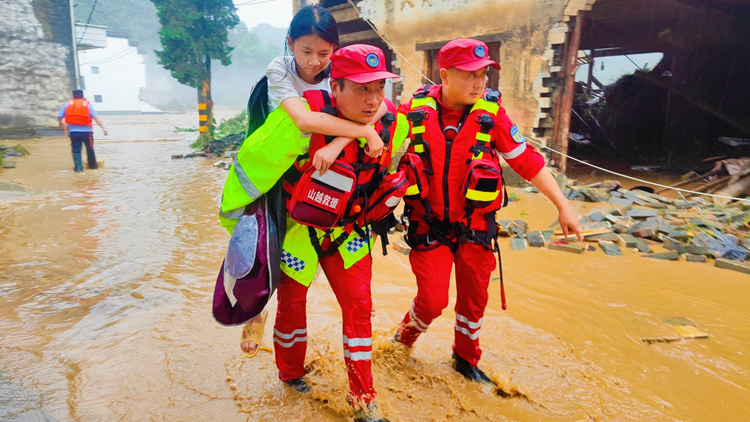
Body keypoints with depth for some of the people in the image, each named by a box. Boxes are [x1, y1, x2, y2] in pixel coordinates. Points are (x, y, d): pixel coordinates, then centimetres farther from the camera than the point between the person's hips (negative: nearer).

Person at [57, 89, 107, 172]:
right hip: (86, 131, -1)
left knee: (76, 150, 6)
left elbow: (59, 116, 8)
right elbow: (95, 117, -9)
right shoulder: (87, 105, 1)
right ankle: (92, 165, 24)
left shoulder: (67, 104, 7)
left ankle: (78, 167, 0)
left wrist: (60, 124, 28)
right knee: (90, 149, 14)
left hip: (73, 131, 1)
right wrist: (103, 128, -12)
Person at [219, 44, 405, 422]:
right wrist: (231, 216, -7)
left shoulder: (392, 124, -14)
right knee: (292, 305, 15)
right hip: (297, 229, -3)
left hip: (348, 233, 3)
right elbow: (252, 163, -21)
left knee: (359, 306, 1)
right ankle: (291, 374, 45)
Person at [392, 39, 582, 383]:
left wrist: (563, 206, -1)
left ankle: (466, 358, 41)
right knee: (432, 300, -4)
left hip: (475, 225, 2)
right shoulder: (416, 110, -7)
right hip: (428, 225, -1)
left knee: (474, 296, 13)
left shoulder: (491, 112, -6)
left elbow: (526, 160, -2)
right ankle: (406, 334, 32)